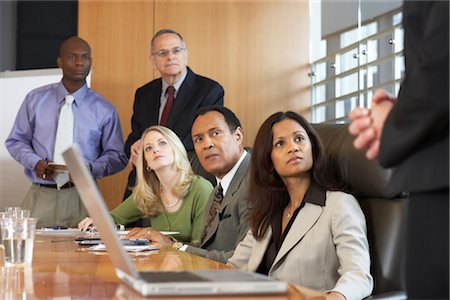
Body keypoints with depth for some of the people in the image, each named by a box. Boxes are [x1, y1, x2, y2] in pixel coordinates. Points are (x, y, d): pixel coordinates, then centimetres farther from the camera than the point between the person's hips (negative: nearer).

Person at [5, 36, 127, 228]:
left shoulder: (103, 109, 3)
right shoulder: (35, 99, 7)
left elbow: (117, 157, 5)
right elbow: (15, 141, 11)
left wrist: (89, 168, -14)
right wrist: (35, 162, -8)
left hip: (81, 198, -1)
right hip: (40, 197, 1)